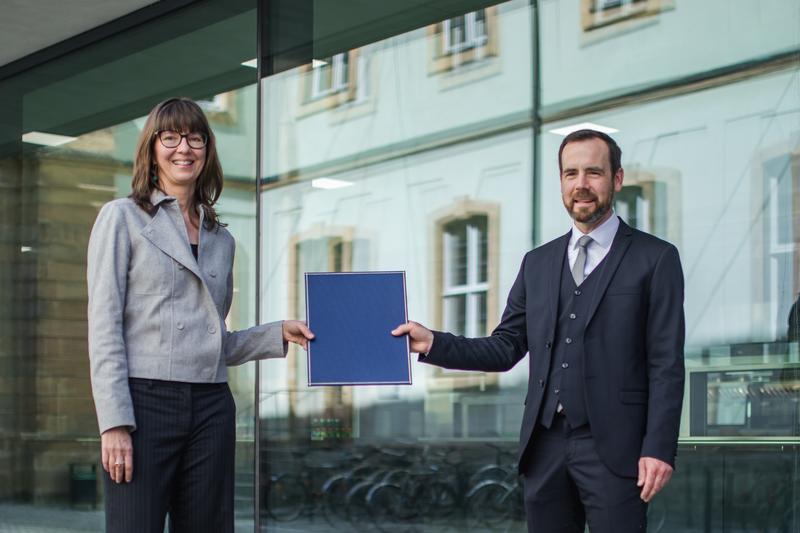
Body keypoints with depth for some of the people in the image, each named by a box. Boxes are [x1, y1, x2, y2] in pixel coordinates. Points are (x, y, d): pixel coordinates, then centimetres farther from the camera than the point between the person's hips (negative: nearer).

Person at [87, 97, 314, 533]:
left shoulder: (220, 239, 19)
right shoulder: (122, 218, 4)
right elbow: (104, 328, -4)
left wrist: (280, 334, 8)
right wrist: (114, 423, -13)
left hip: (211, 407, 5)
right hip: (145, 399, -5)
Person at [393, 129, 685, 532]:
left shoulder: (655, 259, 0)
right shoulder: (538, 262, 14)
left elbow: (666, 365, -5)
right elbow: (506, 348, 12)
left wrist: (658, 449, -13)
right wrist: (433, 343, -2)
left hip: (612, 446, -4)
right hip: (545, 445, 4)